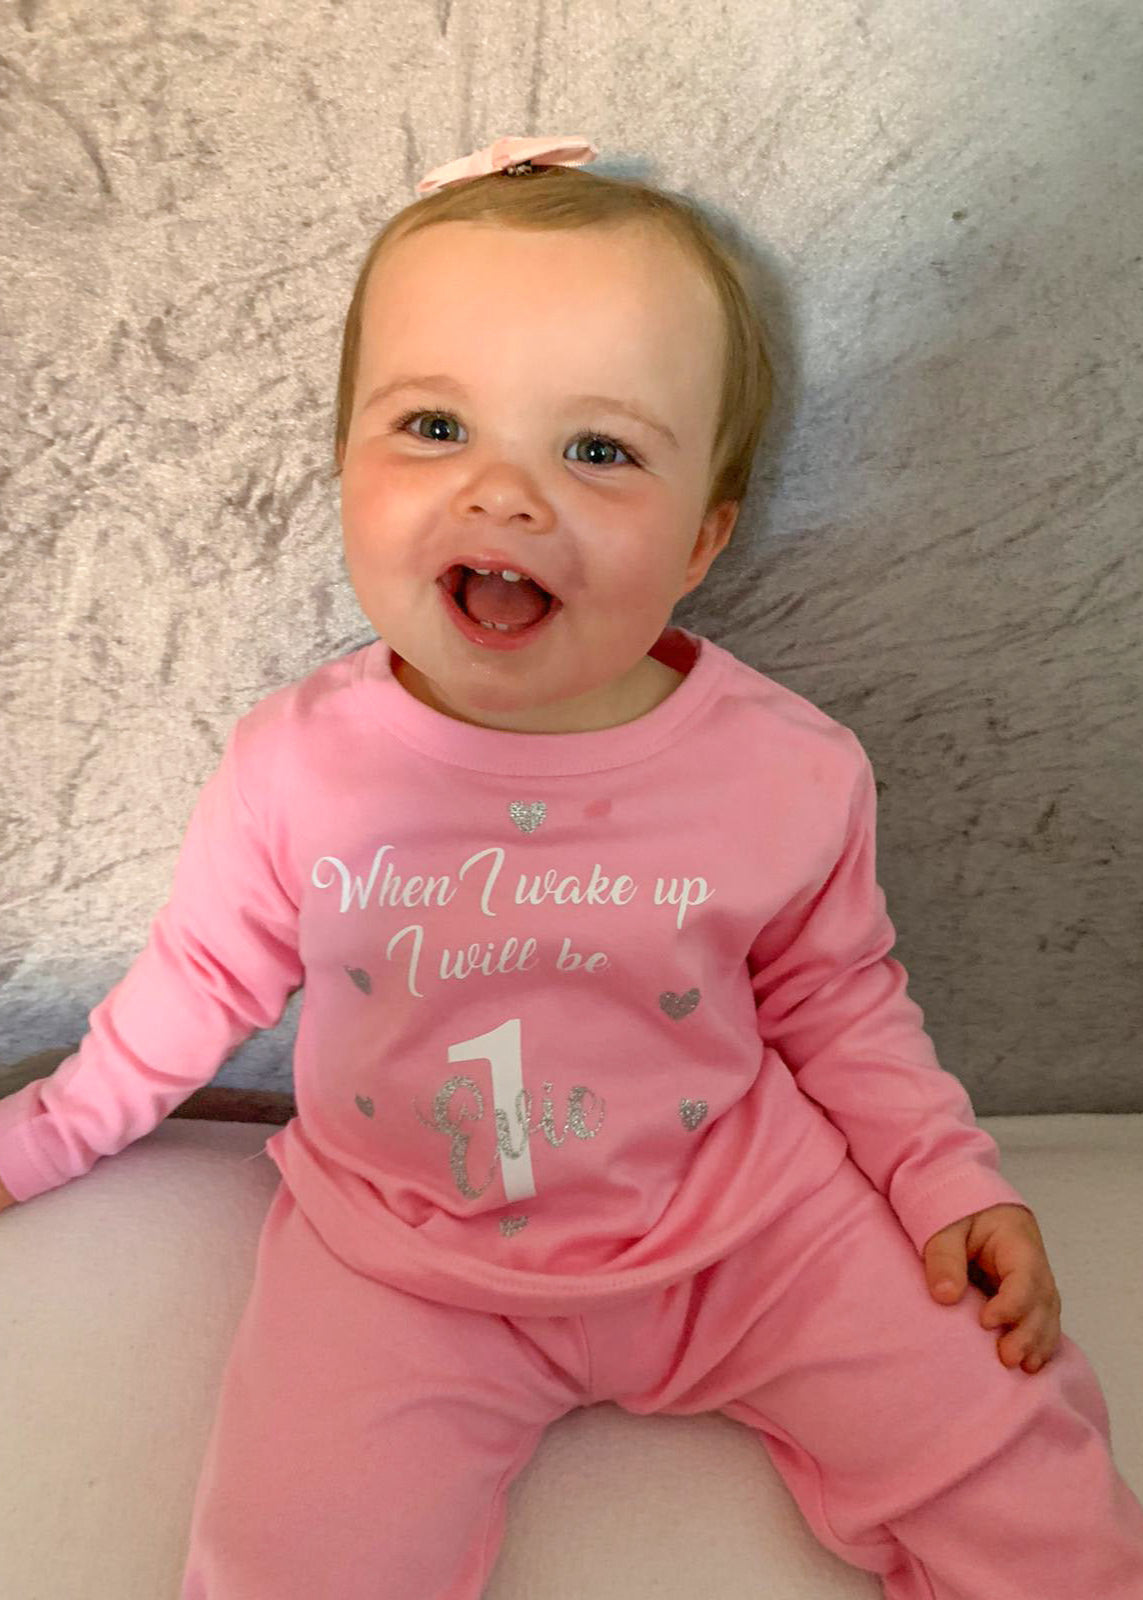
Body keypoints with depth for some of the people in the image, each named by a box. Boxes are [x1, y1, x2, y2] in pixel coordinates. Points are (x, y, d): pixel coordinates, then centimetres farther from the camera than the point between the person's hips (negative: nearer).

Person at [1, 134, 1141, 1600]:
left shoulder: (791, 775, -14)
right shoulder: (293, 767, -15)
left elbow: (837, 1004, 4)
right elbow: (205, 977, 3)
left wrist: (948, 1182, -1)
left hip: (738, 1206, 1)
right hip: (399, 1255, 0)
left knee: (1016, 1453, 0)